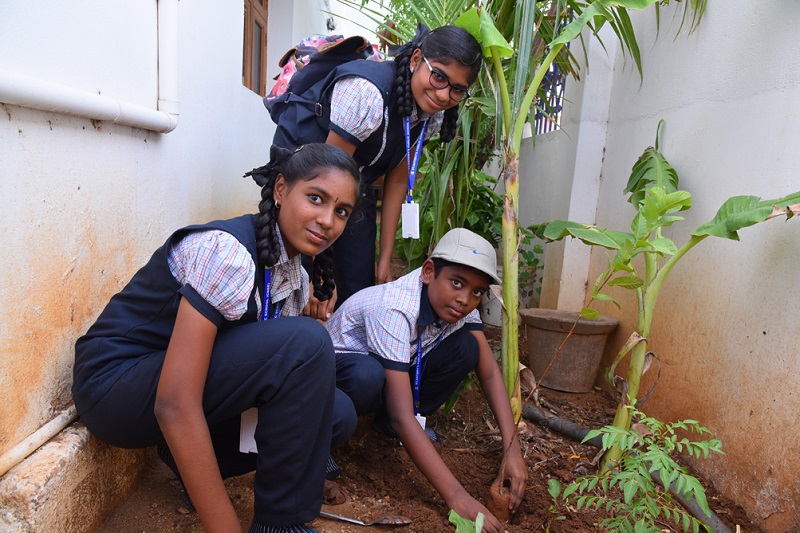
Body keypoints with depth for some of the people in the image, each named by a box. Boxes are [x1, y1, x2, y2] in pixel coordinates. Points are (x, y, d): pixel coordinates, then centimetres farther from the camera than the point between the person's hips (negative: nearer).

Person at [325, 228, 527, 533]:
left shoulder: (459, 305, -14)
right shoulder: (393, 309, -35)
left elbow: (490, 373, -11)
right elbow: (402, 416, -37)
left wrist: (512, 450, -22)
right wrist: (456, 496, -39)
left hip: (392, 370, 7)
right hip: (337, 369, -6)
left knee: (467, 347, -14)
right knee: (369, 376, -41)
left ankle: (388, 424, 3)